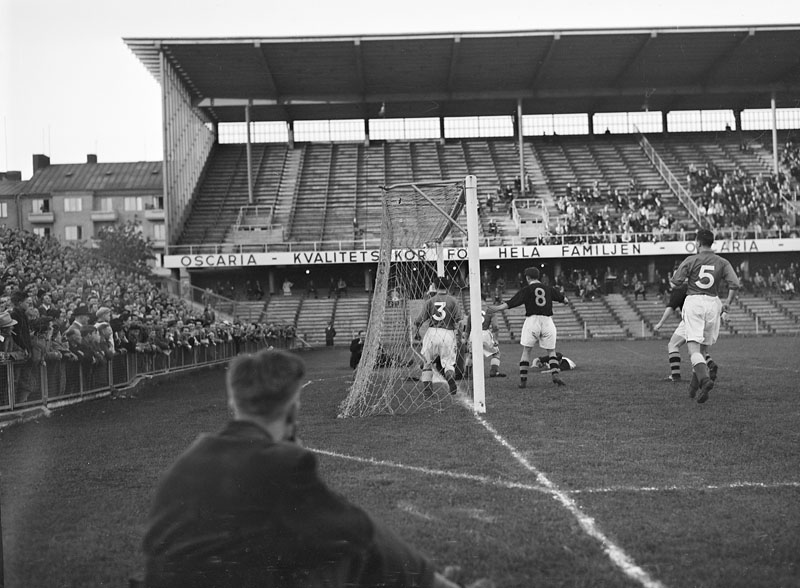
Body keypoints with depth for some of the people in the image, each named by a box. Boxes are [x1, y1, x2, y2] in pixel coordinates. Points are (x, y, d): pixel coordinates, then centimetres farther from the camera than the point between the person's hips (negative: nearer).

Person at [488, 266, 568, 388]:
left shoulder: (526, 290, 1)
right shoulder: (548, 289, 11)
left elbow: (511, 302, -8)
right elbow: (564, 300, 22)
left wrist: (497, 308, -7)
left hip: (532, 320, -2)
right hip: (547, 321, 2)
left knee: (526, 351, 5)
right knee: (551, 351, 11)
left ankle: (523, 379, 1)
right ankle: (555, 374, -9)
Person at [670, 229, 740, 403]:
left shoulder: (691, 260, 0)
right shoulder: (722, 262, 7)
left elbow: (674, 284, -1)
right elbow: (735, 284, -3)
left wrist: (675, 275, 22)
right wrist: (727, 303, 12)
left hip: (693, 302, -3)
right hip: (713, 303, 3)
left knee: (694, 348, -10)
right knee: (705, 347, 16)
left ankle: (704, 378, -34)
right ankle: (695, 383, 22)